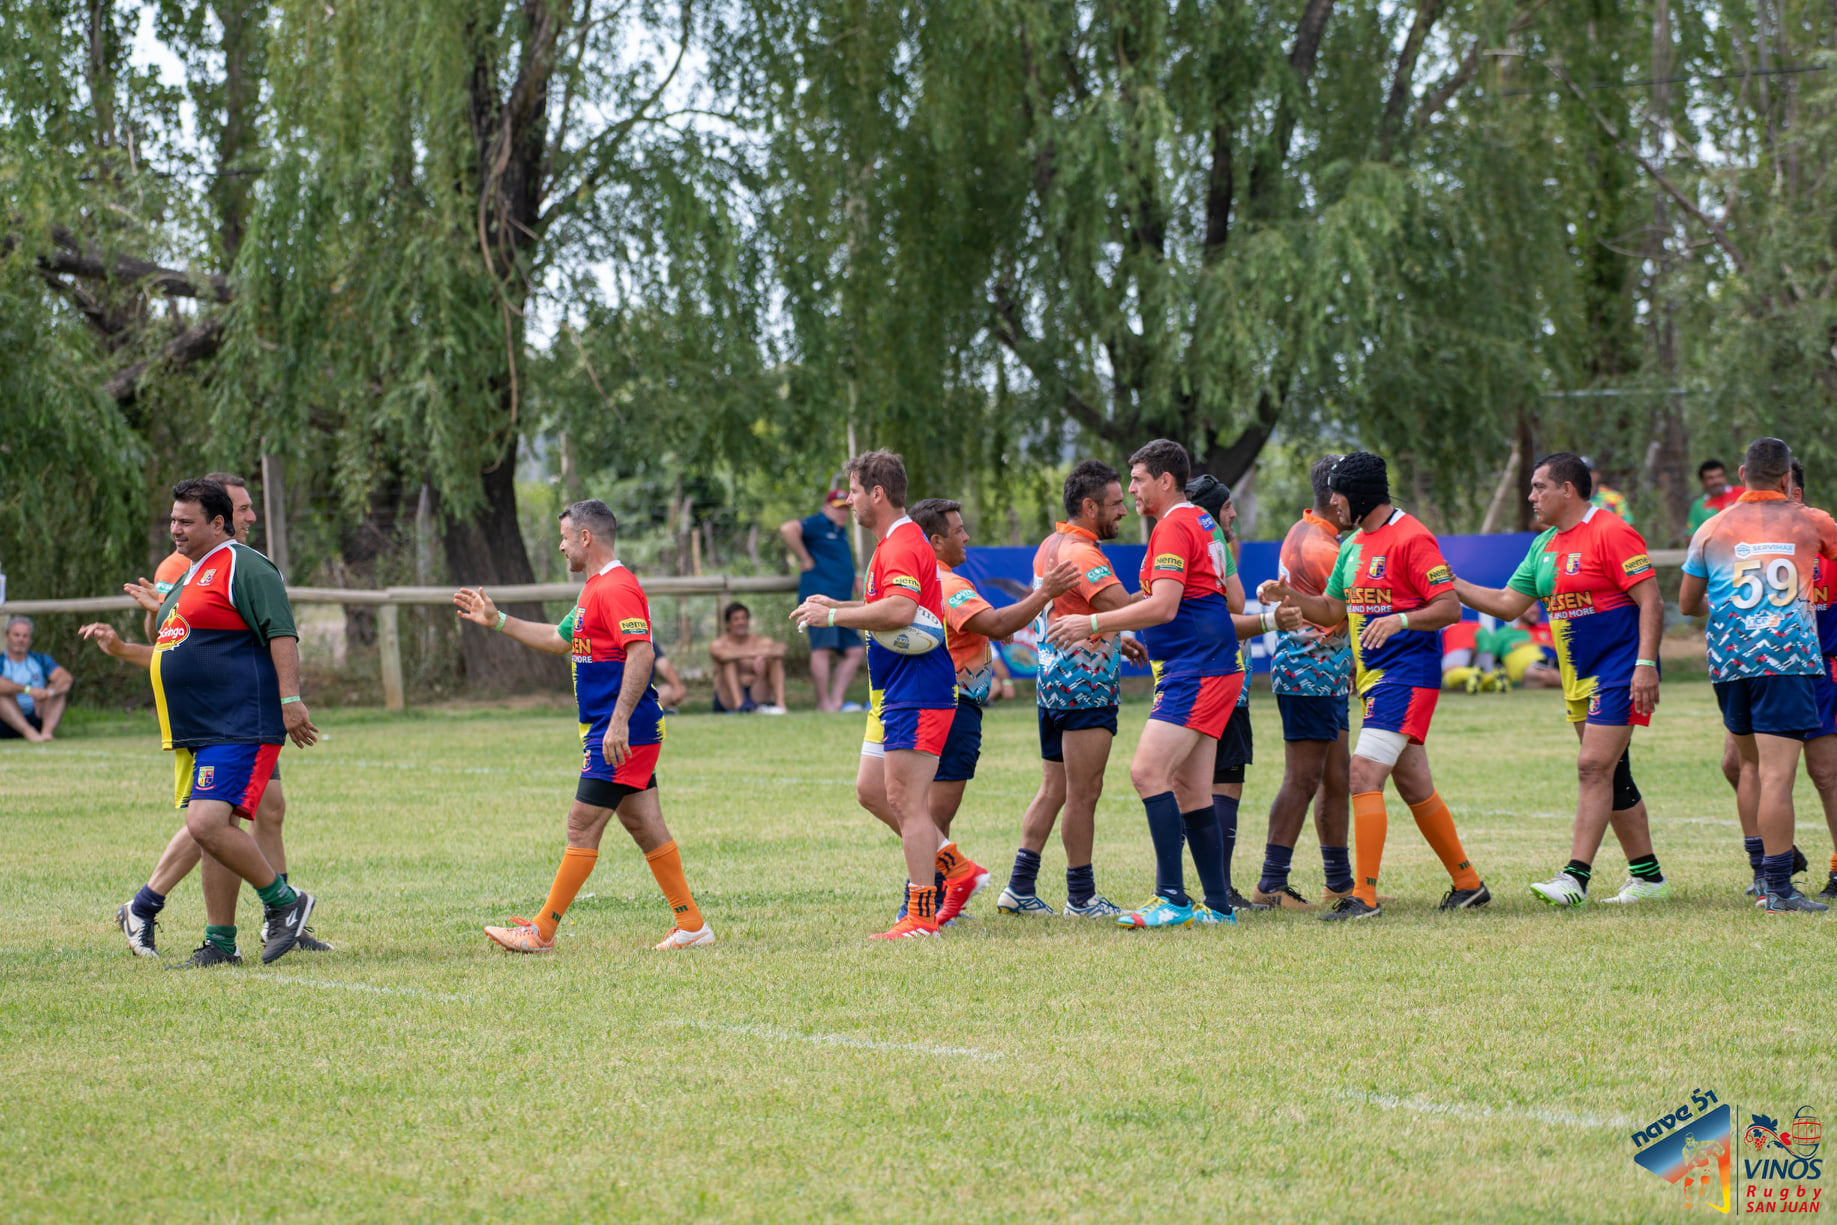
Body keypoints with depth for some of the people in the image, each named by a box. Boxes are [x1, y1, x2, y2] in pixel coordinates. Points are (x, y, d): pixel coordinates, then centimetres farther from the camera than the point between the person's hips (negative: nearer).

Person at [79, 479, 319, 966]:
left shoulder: (245, 567, -9)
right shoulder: (190, 577, 22)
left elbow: (282, 634, -16)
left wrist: (290, 701, -23)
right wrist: (120, 649, 26)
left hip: (240, 725, -10)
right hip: (200, 732, 10)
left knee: (207, 824, -20)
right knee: (216, 828, 10)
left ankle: (284, 902, -6)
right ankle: (220, 942, 14)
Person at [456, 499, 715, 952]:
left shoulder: (616, 588, -15)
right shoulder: (595, 589, 18)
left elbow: (641, 653, -25)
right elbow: (558, 640, 32)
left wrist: (619, 721, -30)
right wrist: (497, 620, 30)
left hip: (619, 736, -10)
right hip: (617, 734, 10)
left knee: (582, 827, -6)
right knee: (644, 826, 10)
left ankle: (542, 932, -3)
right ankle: (691, 925, 11)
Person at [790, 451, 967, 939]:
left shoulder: (902, 545, -17)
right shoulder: (893, 543, 18)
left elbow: (900, 610, -33)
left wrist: (832, 617, -25)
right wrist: (836, 605, 19)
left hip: (917, 689, -11)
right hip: (894, 691, 11)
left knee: (905, 798, -10)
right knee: (871, 790, 14)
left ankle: (921, 916, -8)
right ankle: (954, 865, 22)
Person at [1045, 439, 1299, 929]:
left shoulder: (1175, 526, -11)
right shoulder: (1201, 524, 21)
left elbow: (1162, 608, -20)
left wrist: (1092, 623, -18)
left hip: (1196, 671, -11)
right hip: (1211, 670, 11)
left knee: (1148, 772, -17)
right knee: (1189, 790, 9)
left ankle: (1172, 898, -21)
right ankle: (1217, 904, 11)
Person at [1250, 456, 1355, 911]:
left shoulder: (1305, 533, 15)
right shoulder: (1321, 548, -18)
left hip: (1325, 676, 11)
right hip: (1310, 673, -11)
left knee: (1337, 776, 13)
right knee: (1303, 778, -11)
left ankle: (1340, 881, 18)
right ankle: (1271, 883, -11)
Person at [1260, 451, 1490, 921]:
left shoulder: (1411, 538, -13)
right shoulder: (1354, 544, 15)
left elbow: (1449, 607, -16)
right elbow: (1332, 611, 20)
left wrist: (1399, 620, -30)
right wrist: (1290, 594, 4)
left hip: (1407, 674, -9)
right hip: (1374, 677, 9)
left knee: (1364, 773, -17)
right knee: (1415, 788, 13)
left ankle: (1364, 895, -16)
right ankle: (1467, 883, 24)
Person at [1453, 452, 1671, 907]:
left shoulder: (1611, 532, -13)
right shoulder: (1545, 545, 13)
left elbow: (1650, 601, -16)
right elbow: (1508, 604, 18)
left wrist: (1645, 664, -23)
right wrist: (1451, 584, 10)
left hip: (1619, 672, -9)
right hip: (1579, 677, 9)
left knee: (1593, 768, -15)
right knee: (1611, 775, 10)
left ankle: (1576, 877, -18)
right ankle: (1647, 877, 17)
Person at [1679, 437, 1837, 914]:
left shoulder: (1711, 530, 9)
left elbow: (1687, 604, 18)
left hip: (1729, 659, 3)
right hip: (1788, 658, -3)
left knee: (1751, 767, 18)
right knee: (1777, 775, -9)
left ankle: (1764, 876, 23)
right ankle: (1779, 889, -13)